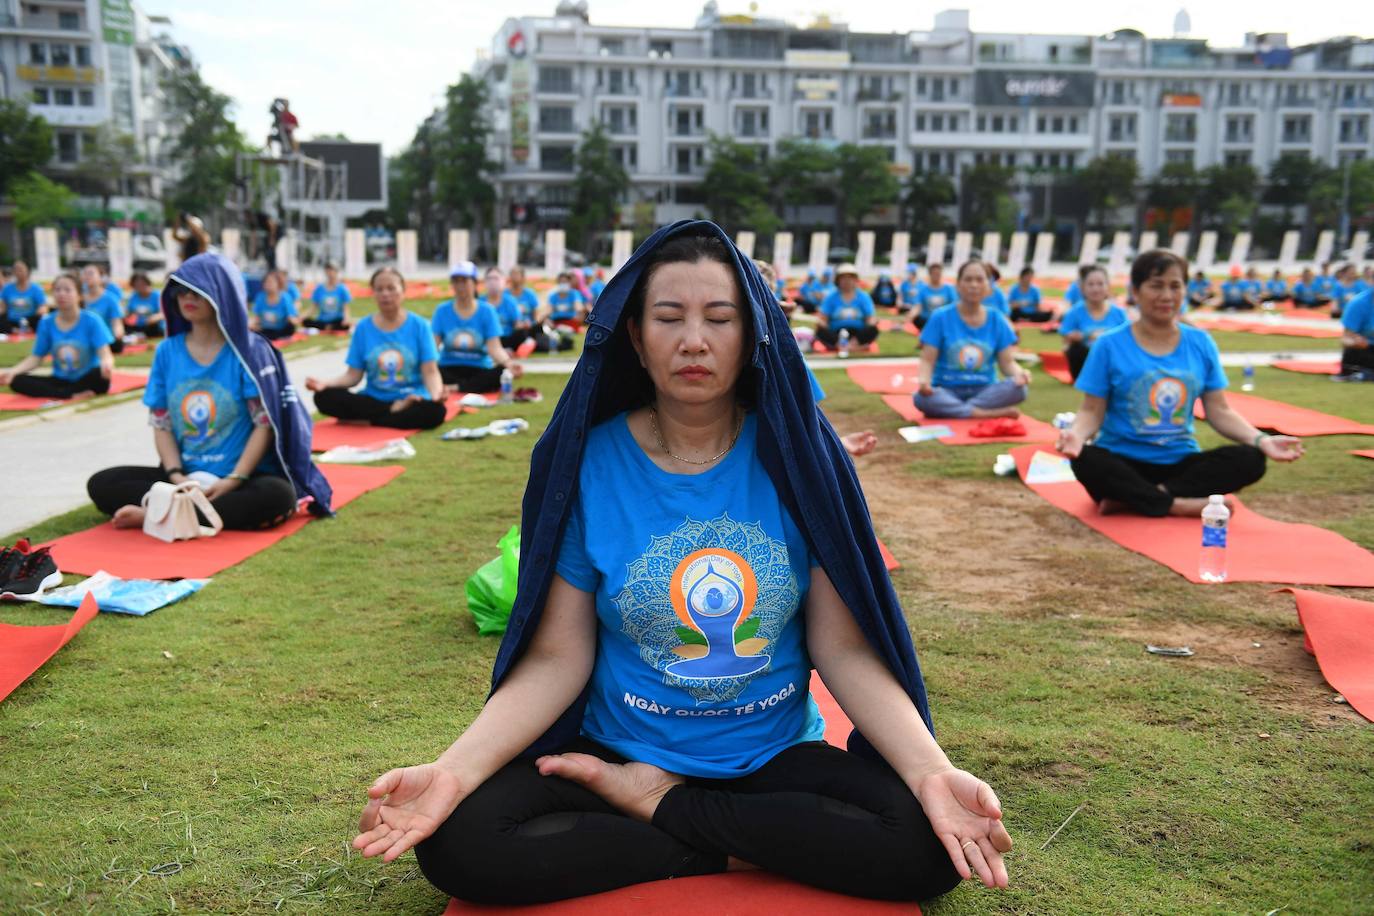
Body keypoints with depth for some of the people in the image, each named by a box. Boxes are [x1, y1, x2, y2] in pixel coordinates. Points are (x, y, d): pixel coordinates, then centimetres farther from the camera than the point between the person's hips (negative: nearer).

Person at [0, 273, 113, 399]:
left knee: (100, 374, -38)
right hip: (61, 380, 4)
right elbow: (36, 358, 4)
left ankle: (56, 394, -17)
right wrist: (12, 372, -15)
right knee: (17, 381, -18)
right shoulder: (46, 322, 0)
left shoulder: (91, 320, -11)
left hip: (86, 380, -4)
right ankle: (73, 395, -24)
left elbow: (105, 355, -21)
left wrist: (106, 365, -46)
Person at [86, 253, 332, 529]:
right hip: (185, 476, 4)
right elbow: (160, 424, 6)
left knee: (277, 495, -36)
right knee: (101, 484, -15)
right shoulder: (167, 352, 5)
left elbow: (265, 425, -9)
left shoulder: (249, 350, -6)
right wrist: (176, 477, -11)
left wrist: (232, 481, -18)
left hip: (242, 476, -4)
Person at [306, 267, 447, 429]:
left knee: (435, 410, -37)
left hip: (411, 400, -2)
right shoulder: (363, 328, 6)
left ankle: (366, 420, -19)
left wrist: (436, 394, -29)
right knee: (324, 397, -22)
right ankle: (394, 411, -16)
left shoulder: (419, 326, 0)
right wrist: (324, 383, -15)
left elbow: (430, 371, -7)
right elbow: (353, 375, 5)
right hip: (373, 400, 2)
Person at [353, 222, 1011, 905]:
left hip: (778, 758, 1)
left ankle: (654, 803, -8)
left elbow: (843, 648, -7)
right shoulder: (587, 462, -7)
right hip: (616, 748, 0)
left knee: (931, 843, -25)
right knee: (457, 842, -24)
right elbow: (558, 657, -7)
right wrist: (453, 769, -23)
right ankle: (746, 852, -11)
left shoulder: (795, 456, -7)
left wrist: (933, 771, -23)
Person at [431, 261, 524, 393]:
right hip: (449, 369, 0)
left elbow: (494, 347, -9)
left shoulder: (487, 311, 1)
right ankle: (477, 388, -21)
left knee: (503, 372, -31)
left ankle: (455, 387, -26)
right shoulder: (442, 310, 3)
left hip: (479, 370, 0)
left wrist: (508, 362, -32)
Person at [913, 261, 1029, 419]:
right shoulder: (940, 318, -2)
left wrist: (1019, 373, -23)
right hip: (947, 391, -2)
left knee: (1018, 388, -27)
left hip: (984, 392, 2)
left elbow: (1007, 362, 1)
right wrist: (923, 381, -29)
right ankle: (993, 414, -29)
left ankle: (951, 410, -25)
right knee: (921, 398, -35)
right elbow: (927, 361, -6)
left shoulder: (997, 320, 4)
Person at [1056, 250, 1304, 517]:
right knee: (1086, 461, -37)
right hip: (1124, 461, -3)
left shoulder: (1201, 344, 6)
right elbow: (1092, 411, -4)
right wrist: (1076, 434, -27)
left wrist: (1261, 439, -12)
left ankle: (1129, 498, -24)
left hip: (1180, 462, 4)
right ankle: (1180, 505, -24)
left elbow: (1219, 411, 6)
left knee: (1250, 459, -23)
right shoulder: (1110, 345, -3)